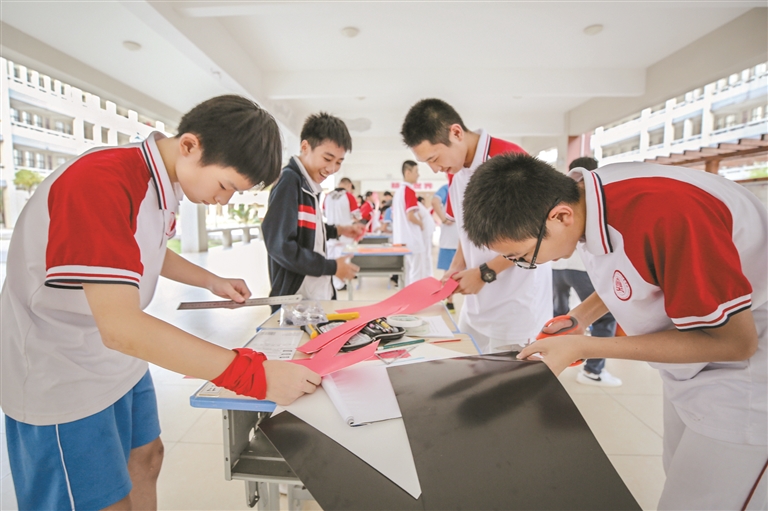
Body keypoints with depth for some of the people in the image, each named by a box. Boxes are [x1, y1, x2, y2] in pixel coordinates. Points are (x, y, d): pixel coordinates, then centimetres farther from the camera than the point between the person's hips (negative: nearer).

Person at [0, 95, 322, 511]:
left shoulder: (163, 182, -2)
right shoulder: (100, 182, -30)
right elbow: (122, 328, -38)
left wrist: (212, 282, 7)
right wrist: (254, 374, -39)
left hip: (123, 360, 8)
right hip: (61, 378, -8)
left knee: (145, 457, 21)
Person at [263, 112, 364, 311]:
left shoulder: (310, 184, 9)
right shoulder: (289, 181, -17)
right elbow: (280, 245, -24)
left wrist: (338, 230, 8)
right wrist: (332, 267, -17)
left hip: (319, 295, 9)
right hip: (295, 300, -9)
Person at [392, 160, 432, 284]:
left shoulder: (398, 190, 12)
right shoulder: (409, 190, -15)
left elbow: (394, 216, 17)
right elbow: (410, 216, -22)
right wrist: (422, 224, -4)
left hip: (401, 238, 9)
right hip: (412, 238, -9)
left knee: (409, 271, 14)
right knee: (417, 274, -1)